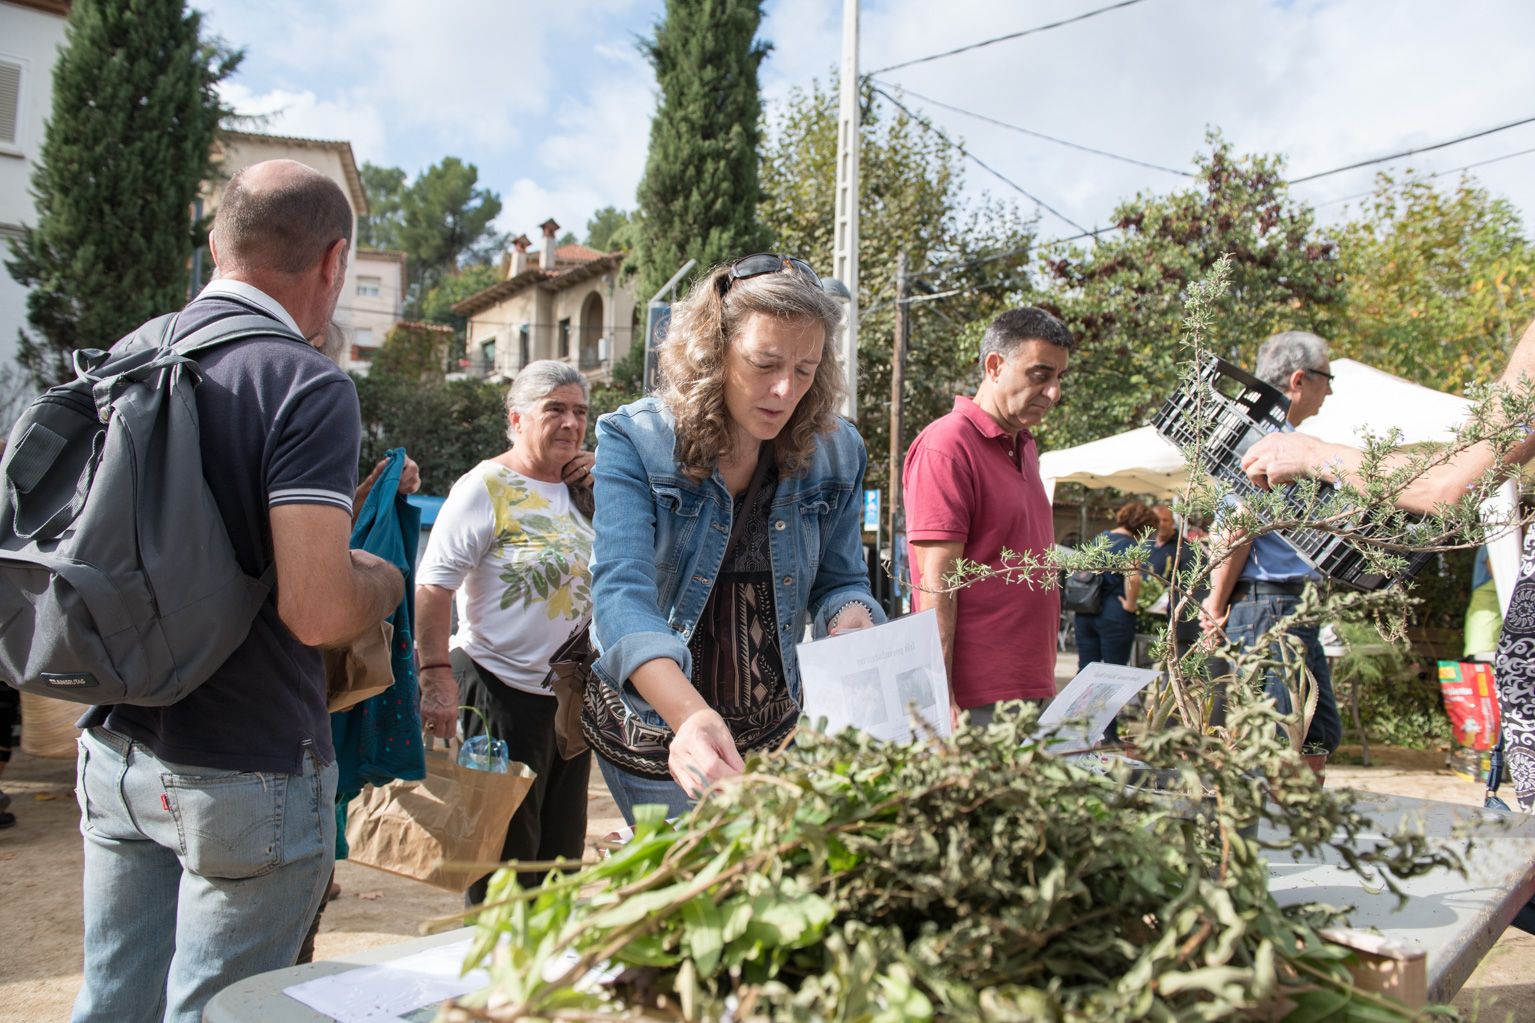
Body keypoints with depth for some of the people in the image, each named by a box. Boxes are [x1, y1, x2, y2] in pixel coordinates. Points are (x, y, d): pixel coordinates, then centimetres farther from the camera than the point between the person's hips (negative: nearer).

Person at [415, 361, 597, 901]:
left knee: (562, 846, 18)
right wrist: (437, 675, -22)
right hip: (504, 690, -7)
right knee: (508, 847, 6)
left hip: (574, 693, 7)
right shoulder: (486, 488, -11)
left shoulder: (581, 488, 9)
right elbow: (433, 586, -16)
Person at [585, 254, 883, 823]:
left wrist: (856, 630, -22)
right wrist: (693, 717, -47)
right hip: (658, 729, -3)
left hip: (774, 733, 4)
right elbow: (623, 594, -30)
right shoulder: (635, 441, -17)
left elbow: (838, 581, 4)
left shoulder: (836, 452, -6)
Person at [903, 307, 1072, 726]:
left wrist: (1043, 680, 16)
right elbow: (934, 585, -17)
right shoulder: (946, 445, -11)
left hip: (1031, 688, 8)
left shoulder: (1024, 444, 16)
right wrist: (942, 702, -20)